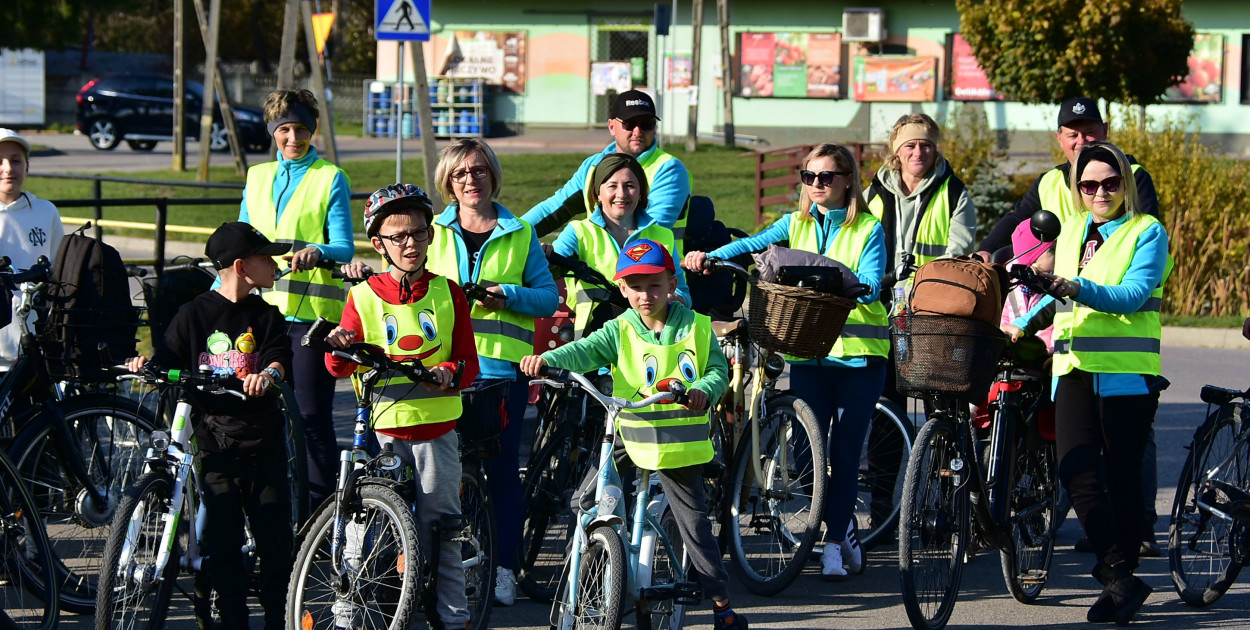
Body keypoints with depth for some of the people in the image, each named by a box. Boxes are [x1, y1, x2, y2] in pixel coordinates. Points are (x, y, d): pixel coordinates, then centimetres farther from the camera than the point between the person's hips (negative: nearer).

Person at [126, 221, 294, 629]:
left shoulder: (266, 317, 8)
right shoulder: (195, 315, 3)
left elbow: (280, 356, -8)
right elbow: (167, 362, 2)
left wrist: (269, 373, -30)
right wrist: (146, 365, -19)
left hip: (262, 446, 1)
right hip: (214, 446, -1)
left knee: (276, 541, 0)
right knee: (222, 542, 0)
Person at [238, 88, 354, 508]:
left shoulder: (330, 178, 3)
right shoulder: (258, 177, 18)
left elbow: (344, 248, -6)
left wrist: (316, 252, -28)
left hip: (312, 312, -5)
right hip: (262, 311, 5)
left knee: (312, 415, -7)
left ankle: (319, 510, -4)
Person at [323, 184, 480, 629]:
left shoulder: (447, 293, 8)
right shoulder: (364, 296, 5)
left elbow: (468, 363, 6)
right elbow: (341, 367, -1)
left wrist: (448, 372, -17)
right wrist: (338, 348, -23)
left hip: (436, 428, 1)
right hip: (382, 427, -1)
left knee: (440, 526, -1)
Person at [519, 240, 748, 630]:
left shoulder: (696, 327, 1)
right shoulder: (620, 331, -2)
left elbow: (718, 370, 2)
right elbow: (586, 350, -17)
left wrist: (704, 389, -21)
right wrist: (547, 359, -36)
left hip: (680, 440, -1)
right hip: (630, 433, 1)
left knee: (694, 520, 2)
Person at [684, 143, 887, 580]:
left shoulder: (868, 230, 0)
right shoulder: (796, 225, 11)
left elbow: (870, 285, -13)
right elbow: (754, 244, -3)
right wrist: (708, 257, -20)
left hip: (858, 353, -3)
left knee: (844, 453, -3)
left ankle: (834, 546, 4)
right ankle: (844, 534, 13)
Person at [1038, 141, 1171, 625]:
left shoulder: (1147, 232, 0)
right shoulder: (1070, 231, 17)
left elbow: (1131, 295, -15)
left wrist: (1080, 289, -28)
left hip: (1127, 371, -4)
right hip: (1075, 367, 4)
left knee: (1122, 477, -1)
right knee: (1077, 471, -11)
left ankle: (1119, 578, 9)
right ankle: (1121, 580, -8)